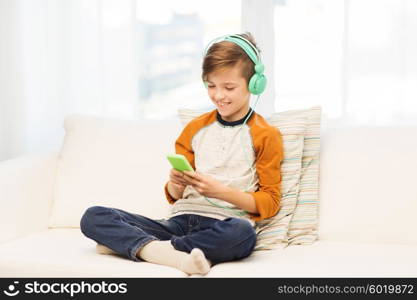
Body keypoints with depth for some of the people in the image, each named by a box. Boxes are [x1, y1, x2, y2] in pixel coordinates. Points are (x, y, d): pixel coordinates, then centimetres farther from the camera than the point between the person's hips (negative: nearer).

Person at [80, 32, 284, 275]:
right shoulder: (196, 128, 19)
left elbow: (270, 202, 0)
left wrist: (221, 191, -15)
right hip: (180, 220, 4)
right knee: (93, 217, -14)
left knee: (242, 233, -42)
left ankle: (127, 243, -27)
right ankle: (179, 257, -33)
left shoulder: (265, 136, 6)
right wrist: (176, 186, -6)